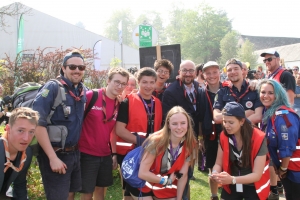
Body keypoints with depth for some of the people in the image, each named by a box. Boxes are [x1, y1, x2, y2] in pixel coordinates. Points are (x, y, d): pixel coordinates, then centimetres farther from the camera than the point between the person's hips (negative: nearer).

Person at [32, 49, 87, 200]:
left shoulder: (83, 91, 6)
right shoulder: (52, 88, -14)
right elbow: (38, 124, -20)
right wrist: (53, 158, -21)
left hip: (75, 153, 7)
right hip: (56, 154, -6)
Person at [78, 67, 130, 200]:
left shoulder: (119, 104, 4)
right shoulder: (90, 96, -15)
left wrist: (114, 153, 10)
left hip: (106, 155, 6)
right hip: (87, 153, -6)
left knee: (101, 189, 17)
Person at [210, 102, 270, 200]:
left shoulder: (258, 138, -24)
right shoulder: (224, 136, -10)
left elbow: (257, 175, -24)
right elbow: (218, 163, -4)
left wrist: (232, 179, -38)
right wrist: (215, 174, -27)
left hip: (254, 187, -3)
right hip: (231, 186, 3)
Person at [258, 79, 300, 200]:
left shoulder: (283, 115, -23)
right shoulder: (267, 113, 5)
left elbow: (287, 146, -24)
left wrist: (283, 169, -12)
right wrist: (278, 167, 9)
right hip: (284, 166, 8)